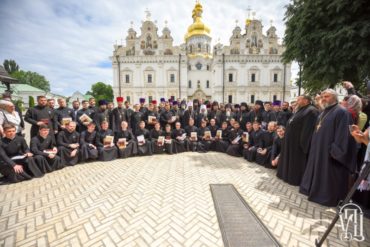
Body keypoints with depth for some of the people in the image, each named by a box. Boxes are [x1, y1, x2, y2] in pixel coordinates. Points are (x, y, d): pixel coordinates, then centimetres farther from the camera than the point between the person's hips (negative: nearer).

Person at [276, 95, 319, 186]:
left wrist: (302, 143, -23)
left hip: (299, 141, -10)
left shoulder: (311, 111, -14)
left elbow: (308, 129, -21)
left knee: (297, 161, 2)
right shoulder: (301, 110, 17)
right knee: (291, 160, 18)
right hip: (292, 140, 10)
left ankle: (296, 178, 16)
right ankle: (288, 174, 31)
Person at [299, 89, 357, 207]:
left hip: (329, 152, -9)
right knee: (319, 174, 18)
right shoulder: (323, 113, 15)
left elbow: (342, 135, -19)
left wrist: (335, 151, -22)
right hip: (319, 150, 9)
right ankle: (316, 190, 31)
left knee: (328, 177, 3)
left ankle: (328, 197, 17)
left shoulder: (341, 112, -12)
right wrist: (314, 147, 16)